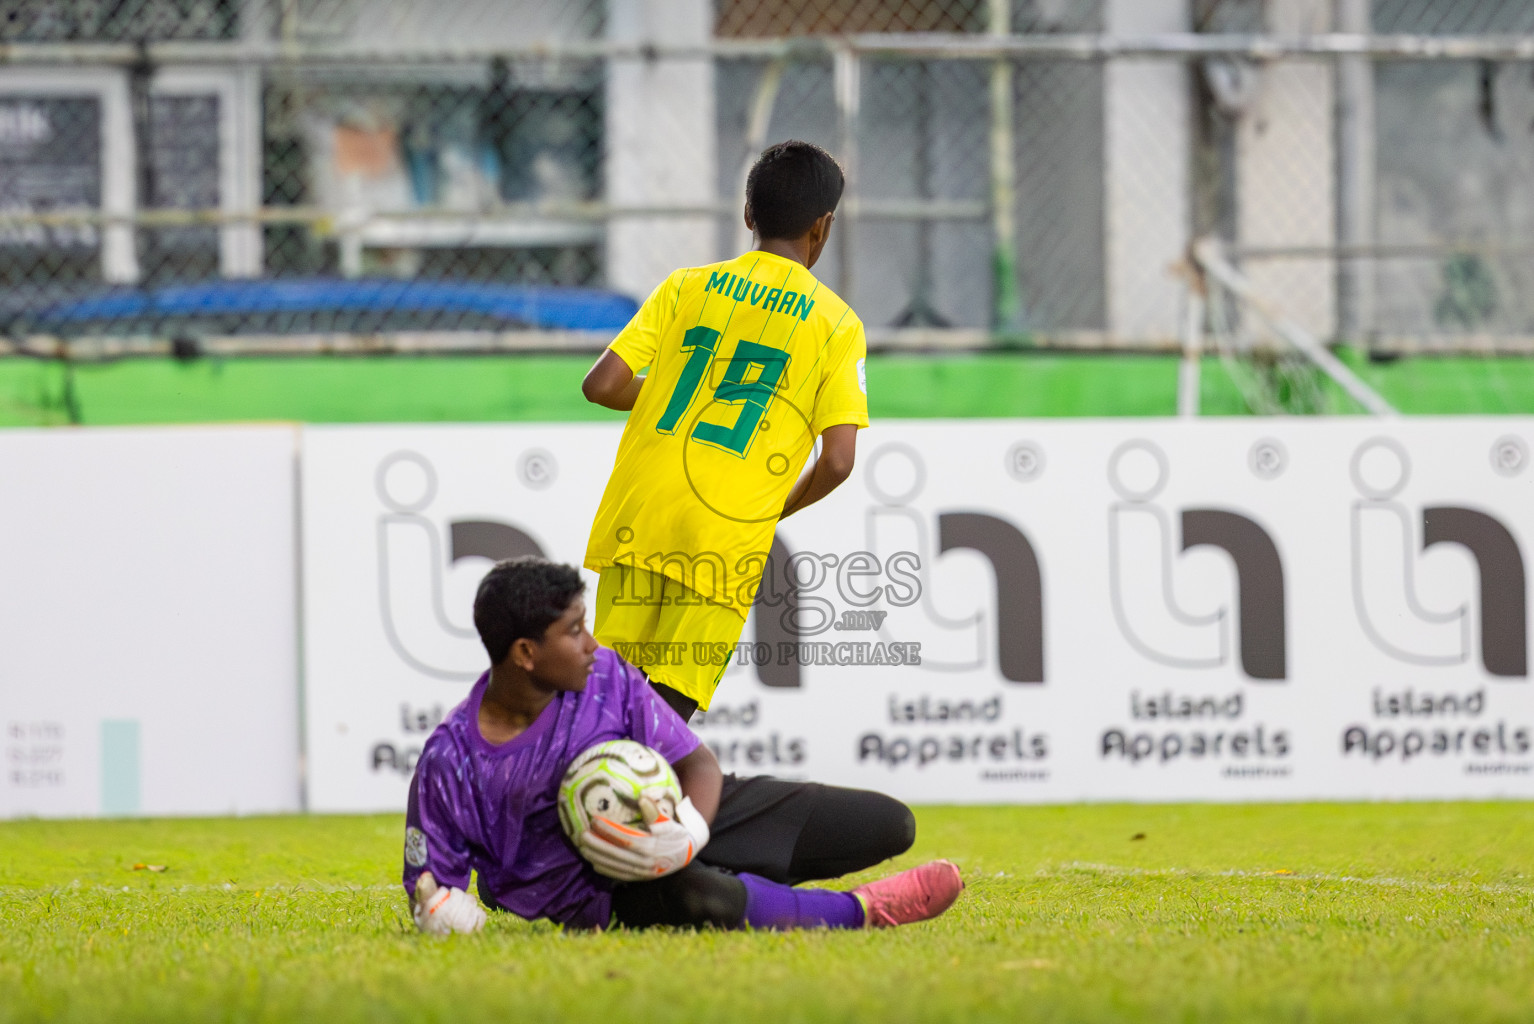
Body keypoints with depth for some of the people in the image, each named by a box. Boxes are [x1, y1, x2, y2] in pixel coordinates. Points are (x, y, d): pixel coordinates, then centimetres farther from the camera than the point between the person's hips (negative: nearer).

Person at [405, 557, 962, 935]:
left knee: (889, 825, -3)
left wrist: (688, 834, -26)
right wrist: (439, 907, -31)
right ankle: (862, 913, -19)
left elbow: (696, 762, -5)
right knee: (701, 902, -44)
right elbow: (430, 877, -6)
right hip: (600, 897, -5)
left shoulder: (606, 677, -8)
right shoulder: (450, 763, -17)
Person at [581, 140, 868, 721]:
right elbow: (837, 461, -3)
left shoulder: (687, 286, 11)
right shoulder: (837, 325, 4)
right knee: (668, 711, -3)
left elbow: (602, 386, 4)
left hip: (636, 520, 3)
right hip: (726, 541, -3)